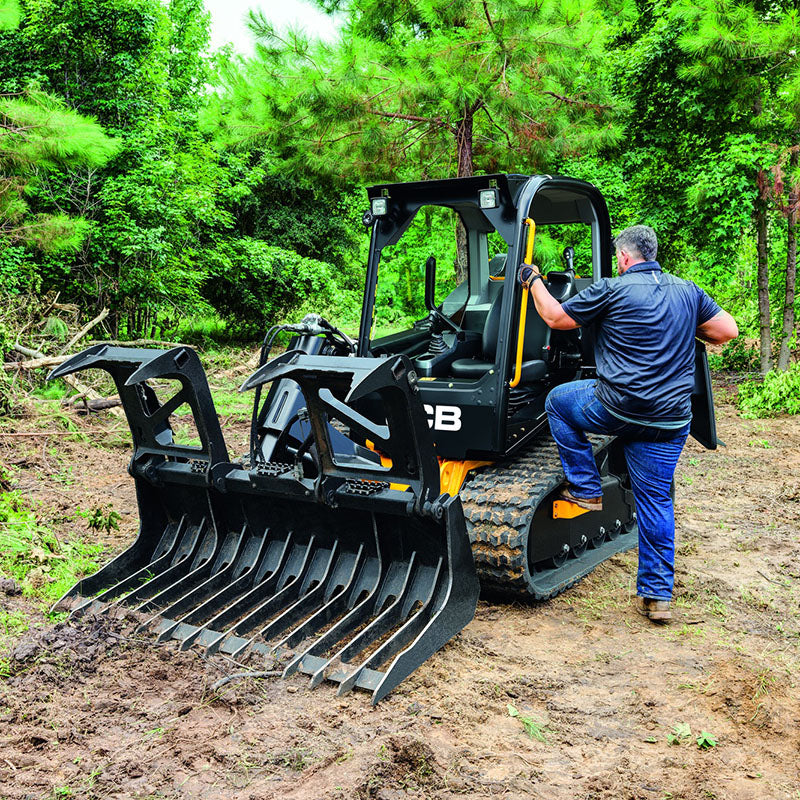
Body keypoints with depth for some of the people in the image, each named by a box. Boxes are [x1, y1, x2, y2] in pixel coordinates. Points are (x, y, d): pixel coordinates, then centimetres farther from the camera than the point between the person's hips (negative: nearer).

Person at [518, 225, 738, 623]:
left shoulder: (611, 290, -6)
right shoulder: (688, 292, 9)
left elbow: (555, 317, 2)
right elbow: (727, 330, 13)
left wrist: (532, 280, 16)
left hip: (618, 409, -5)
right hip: (671, 420, 5)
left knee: (557, 401, 22)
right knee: (656, 502, 12)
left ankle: (586, 489, 20)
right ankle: (657, 595, 15)